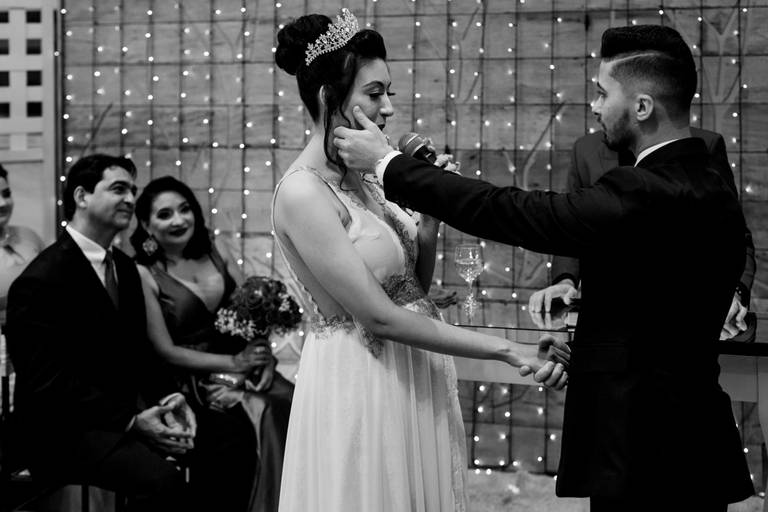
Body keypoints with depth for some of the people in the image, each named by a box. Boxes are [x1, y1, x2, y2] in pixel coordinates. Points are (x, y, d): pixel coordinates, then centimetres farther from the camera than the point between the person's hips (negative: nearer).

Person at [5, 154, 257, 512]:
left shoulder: (125, 268, 13)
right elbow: (49, 384, -18)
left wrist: (168, 399, -4)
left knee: (230, 443, -8)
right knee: (160, 479, -32)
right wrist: (131, 422, -24)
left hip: (130, 410, 8)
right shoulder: (40, 281, -13)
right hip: (66, 429, -8)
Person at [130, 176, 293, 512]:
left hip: (249, 366, 5)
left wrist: (264, 357, -7)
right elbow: (166, 351, -5)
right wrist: (232, 363, -11)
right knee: (271, 413, -29)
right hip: (198, 379, -5)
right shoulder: (145, 275, -2)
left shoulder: (216, 253, 13)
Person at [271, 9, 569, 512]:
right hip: (361, 381, -8)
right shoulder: (303, 192, -18)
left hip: (413, 378, 8)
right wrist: (508, 350, -21)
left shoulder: (361, 176, 7)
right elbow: (380, 318, -21)